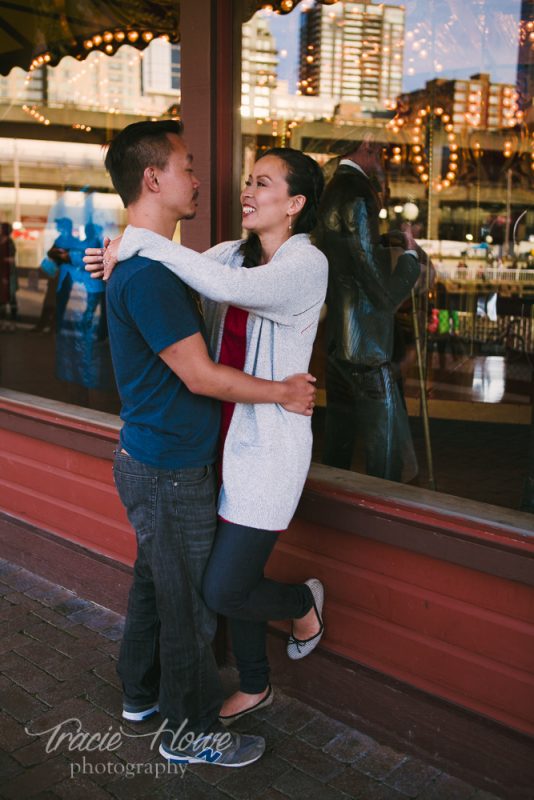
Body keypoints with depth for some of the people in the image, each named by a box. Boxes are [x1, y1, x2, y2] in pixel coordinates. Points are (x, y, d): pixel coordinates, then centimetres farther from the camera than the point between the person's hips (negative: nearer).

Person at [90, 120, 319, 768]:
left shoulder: (138, 264, 10)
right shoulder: (148, 273, -24)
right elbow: (201, 376, -22)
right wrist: (282, 392, -11)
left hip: (148, 458, 10)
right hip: (170, 471, -10)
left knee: (154, 582, 22)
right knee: (190, 603, 5)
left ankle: (142, 695, 41)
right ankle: (189, 732, 22)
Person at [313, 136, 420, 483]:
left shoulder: (331, 193, 11)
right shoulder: (357, 196, -18)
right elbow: (385, 292, -18)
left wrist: (389, 244, 14)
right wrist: (410, 254, -2)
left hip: (337, 347, 10)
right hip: (368, 353, -10)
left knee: (337, 455, 18)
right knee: (389, 459, -3)